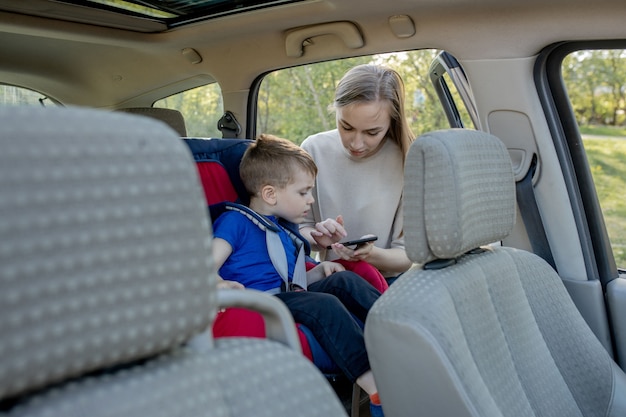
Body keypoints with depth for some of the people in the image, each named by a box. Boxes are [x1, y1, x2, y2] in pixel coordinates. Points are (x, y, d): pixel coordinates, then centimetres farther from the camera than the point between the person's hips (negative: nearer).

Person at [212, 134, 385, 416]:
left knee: (343, 281, -7)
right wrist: (219, 284, -36)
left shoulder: (287, 228, 23)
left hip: (290, 295, 8)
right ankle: (376, 388, -36)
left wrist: (319, 270, 9)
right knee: (324, 304, -29)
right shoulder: (234, 221, -2)